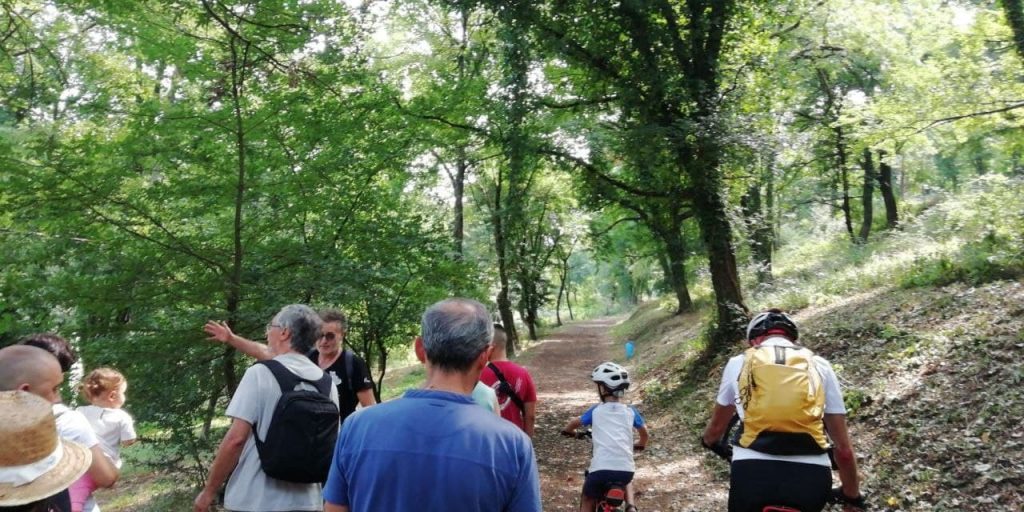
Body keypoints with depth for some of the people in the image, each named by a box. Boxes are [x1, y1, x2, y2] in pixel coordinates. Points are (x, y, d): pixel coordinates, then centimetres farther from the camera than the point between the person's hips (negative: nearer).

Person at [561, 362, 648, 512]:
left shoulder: (596, 411, 9)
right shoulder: (630, 411, 12)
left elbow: (575, 423, 25)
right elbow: (644, 431, 27)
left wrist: (568, 431, 48)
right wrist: (641, 445, 49)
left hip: (601, 468, -2)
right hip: (626, 469, 2)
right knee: (626, 480, 37)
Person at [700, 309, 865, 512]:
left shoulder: (738, 363, 17)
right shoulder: (820, 366, 17)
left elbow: (717, 426, 32)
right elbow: (844, 448, 17)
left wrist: (707, 442, 55)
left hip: (753, 474, -1)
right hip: (811, 477, 1)